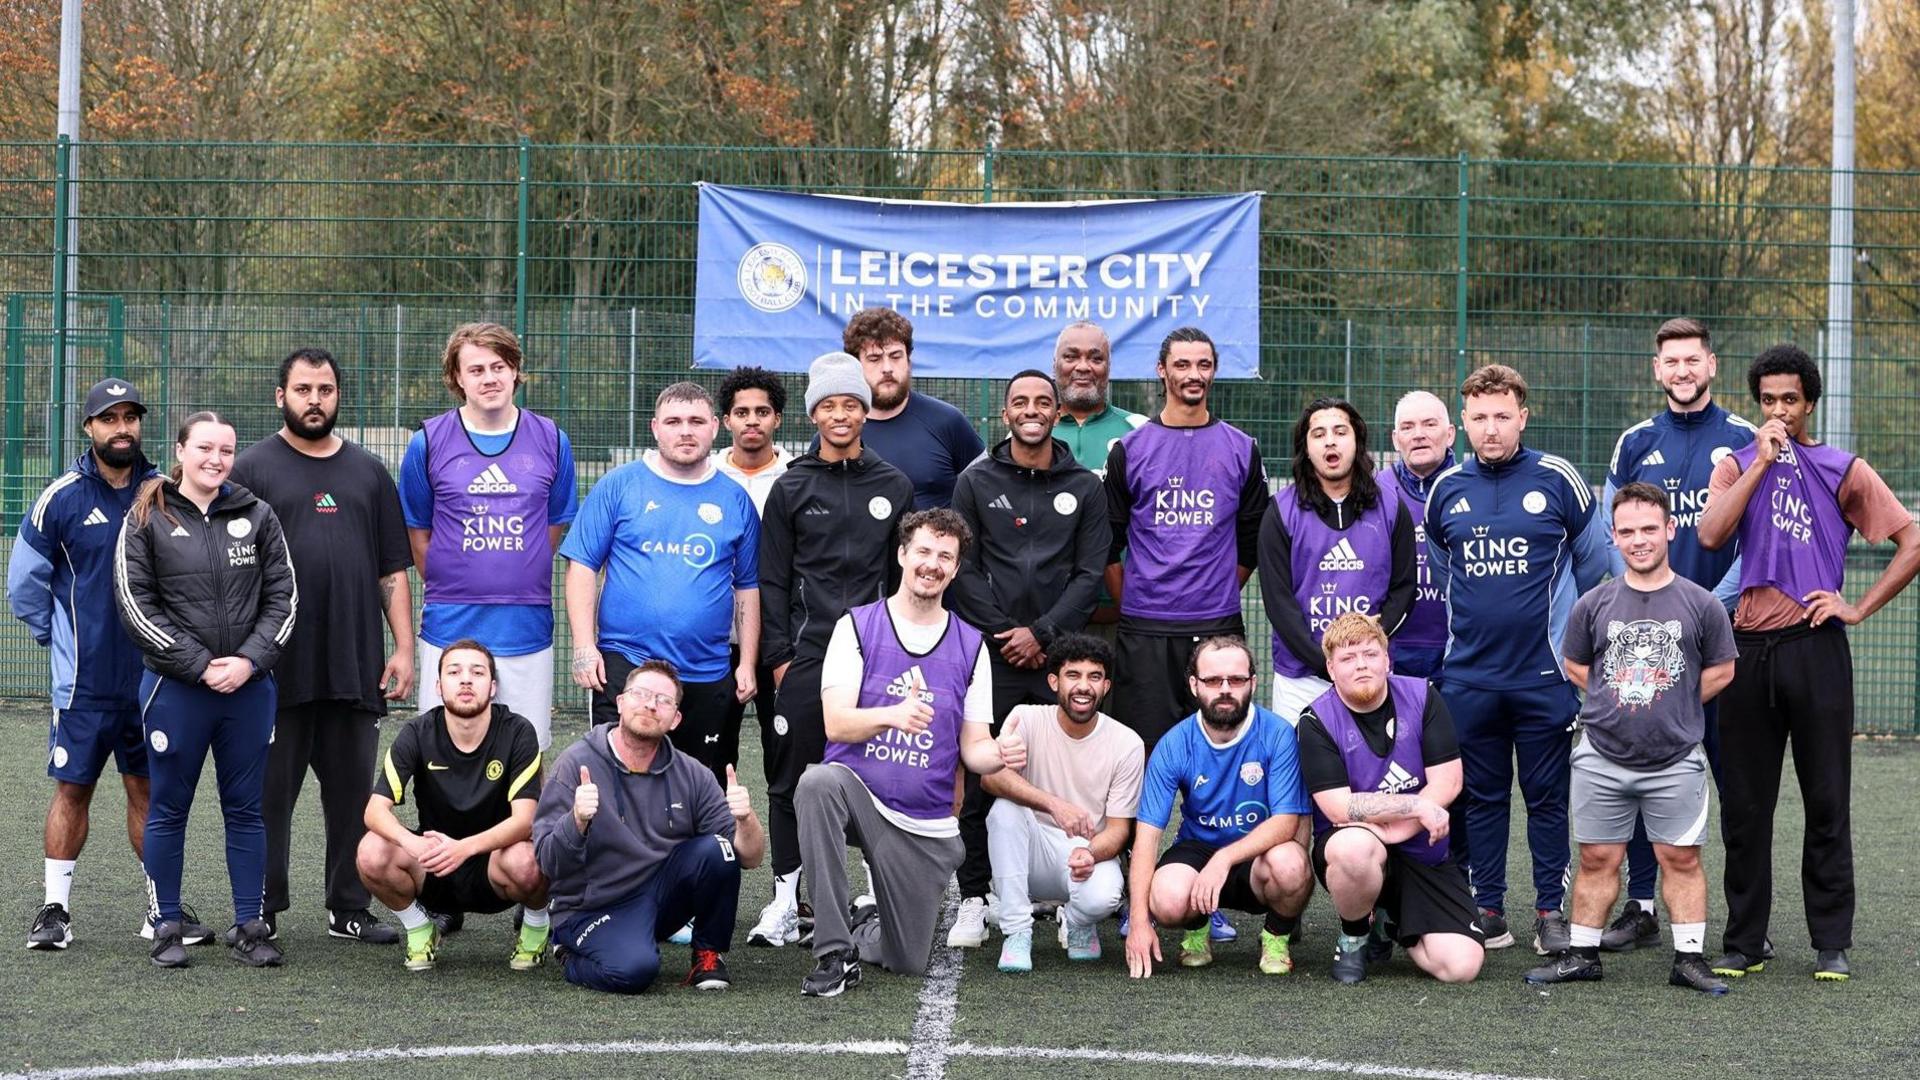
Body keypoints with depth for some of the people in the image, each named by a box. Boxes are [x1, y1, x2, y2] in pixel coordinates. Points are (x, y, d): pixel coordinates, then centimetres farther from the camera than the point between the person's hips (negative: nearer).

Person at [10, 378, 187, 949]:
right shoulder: (61, 499, -4)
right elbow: (25, 581, 6)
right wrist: (58, 637, 8)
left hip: (153, 677, 2)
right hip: (84, 681, -2)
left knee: (149, 790, 8)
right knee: (73, 790, 2)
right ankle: (55, 908, 11)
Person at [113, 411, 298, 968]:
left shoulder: (256, 516, 6)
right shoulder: (146, 519, -1)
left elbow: (283, 597, 5)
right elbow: (136, 606, -6)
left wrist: (250, 660, -9)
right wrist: (200, 666, -12)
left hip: (249, 687, 2)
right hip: (175, 688, -2)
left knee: (245, 809, 8)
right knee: (168, 810, 6)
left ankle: (250, 926, 15)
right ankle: (167, 927, 15)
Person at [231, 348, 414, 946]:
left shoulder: (368, 472, 15)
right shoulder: (252, 469, 3)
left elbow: (393, 571, 15)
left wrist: (403, 647, 6)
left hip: (357, 669, 3)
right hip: (278, 669, -3)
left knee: (354, 795, 7)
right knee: (269, 794, 2)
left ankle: (350, 909, 16)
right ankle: (260, 912, 11)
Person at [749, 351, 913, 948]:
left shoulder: (894, 486, 10)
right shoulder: (791, 488, 6)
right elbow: (772, 580, 6)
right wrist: (778, 655, -1)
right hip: (806, 654, -1)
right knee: (792, 779, 0)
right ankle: (785, 901, 7)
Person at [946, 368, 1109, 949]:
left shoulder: (1084, 488, 10)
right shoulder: (976, 482, 9)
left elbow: (1091, 573, 4)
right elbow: (962, 570, 4)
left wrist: (1042, 633, -7)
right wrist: (1004, 633, -6)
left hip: (1059, 652, 0)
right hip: (989, 652, 0)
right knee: (977, 780, -2)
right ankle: (973, 900, 5)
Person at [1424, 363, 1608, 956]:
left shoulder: (1558, 480, -3)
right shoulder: (1446, 489, 4)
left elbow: (1593, 561, 9)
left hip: (1544, 673, -2)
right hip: (1469, 676, 2)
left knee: (1547, 795, 4)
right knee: (1482, 796, 8)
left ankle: (1551, 910, 11)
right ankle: (1487, 909, 15)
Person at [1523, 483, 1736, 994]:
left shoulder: (1700, 604, 0)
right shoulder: (1594, 605, 3)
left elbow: (1721, 669, 9)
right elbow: (1575, 665, 15)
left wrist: (1674, 705, 3)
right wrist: (1615, 700, 5)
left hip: (1676, 761, -1)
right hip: (1602, 758, 1)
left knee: (1681, 857, 2)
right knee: (1597, 858, 6)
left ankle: (1689, 958, 9)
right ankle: (1583, 954, 14)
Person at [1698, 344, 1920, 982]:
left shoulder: (1844, 470, 5)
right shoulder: (1738, 465, 10)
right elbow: (1710, 535, -9)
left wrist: (1859, 608, -6)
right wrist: (1762, 461, -9)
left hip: (1816, 648, -2)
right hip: (1750, 649, 2)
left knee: (1827, 803, 2)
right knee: (1744, 804, 6)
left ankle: (1832, 942, 9)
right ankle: (1745, 941, 14)